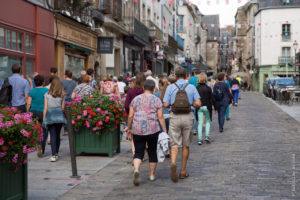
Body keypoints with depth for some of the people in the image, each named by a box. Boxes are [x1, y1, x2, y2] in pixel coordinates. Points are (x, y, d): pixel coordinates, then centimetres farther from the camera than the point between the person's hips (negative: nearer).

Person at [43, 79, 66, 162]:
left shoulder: (47, 95, 0)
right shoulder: (62, 95, 3)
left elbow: (45, 108, 0)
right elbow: (62, 107, 3)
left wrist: (44, 119, 5)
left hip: (50, 115, -2)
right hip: (59, 115, 2)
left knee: (53, 135, -4)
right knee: (58, 135, 13)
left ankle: (53, 155, -13)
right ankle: (56, 153, 23)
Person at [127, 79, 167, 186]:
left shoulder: (135, 99, 5)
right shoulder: (156, 100, 0)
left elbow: (130, 116, 4)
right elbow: (160, 117, -5)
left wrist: (129, 128, 14)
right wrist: (165, 130, -1)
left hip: (137, 130, 1)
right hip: (153, 129, -1)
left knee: (138, 153, 5)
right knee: (152, 152, 15)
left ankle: (136, 170, -21)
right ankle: (152, 175, 21)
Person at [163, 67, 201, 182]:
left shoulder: (170, 87, -1)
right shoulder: (191, 87, 1)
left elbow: (166, 105, -6)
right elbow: (198, 104, -6)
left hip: (175, 117, -1)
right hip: (188, 117, 1)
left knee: (175, 144, 2)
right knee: (186, 145, 13)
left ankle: (173, 163, -26)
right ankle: (183, 171, 19)